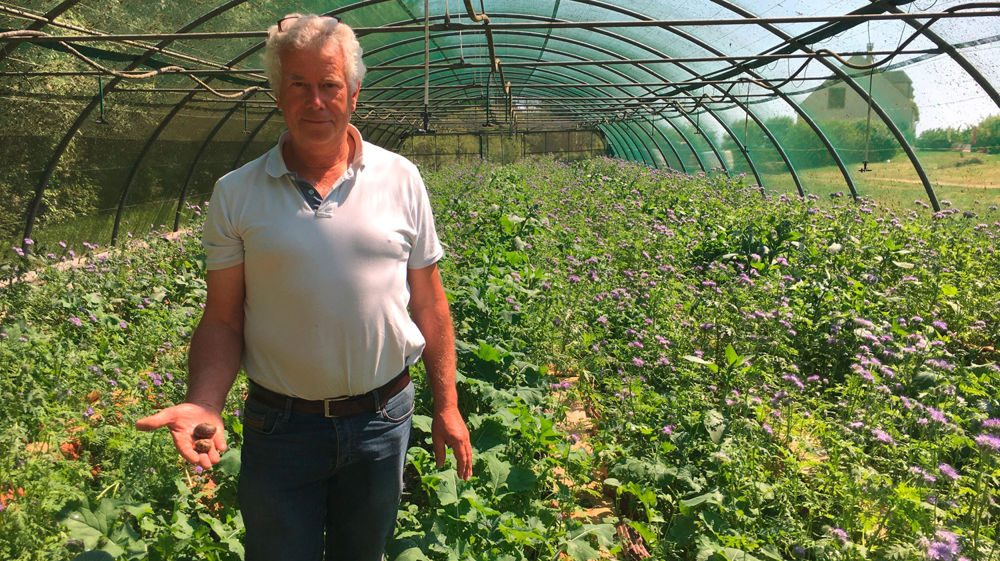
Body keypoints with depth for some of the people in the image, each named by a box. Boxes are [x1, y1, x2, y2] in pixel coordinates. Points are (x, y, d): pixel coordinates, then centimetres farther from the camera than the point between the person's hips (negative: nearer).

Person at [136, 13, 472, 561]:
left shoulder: (400, 180, -2)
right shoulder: (235, 194, -4)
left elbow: (428, 304, 2)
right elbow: (221, 320, -1)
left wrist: (447, 406, 4)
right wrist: (203, 403, -18)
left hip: (382, 419, 1)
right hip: (280, 427, 0)